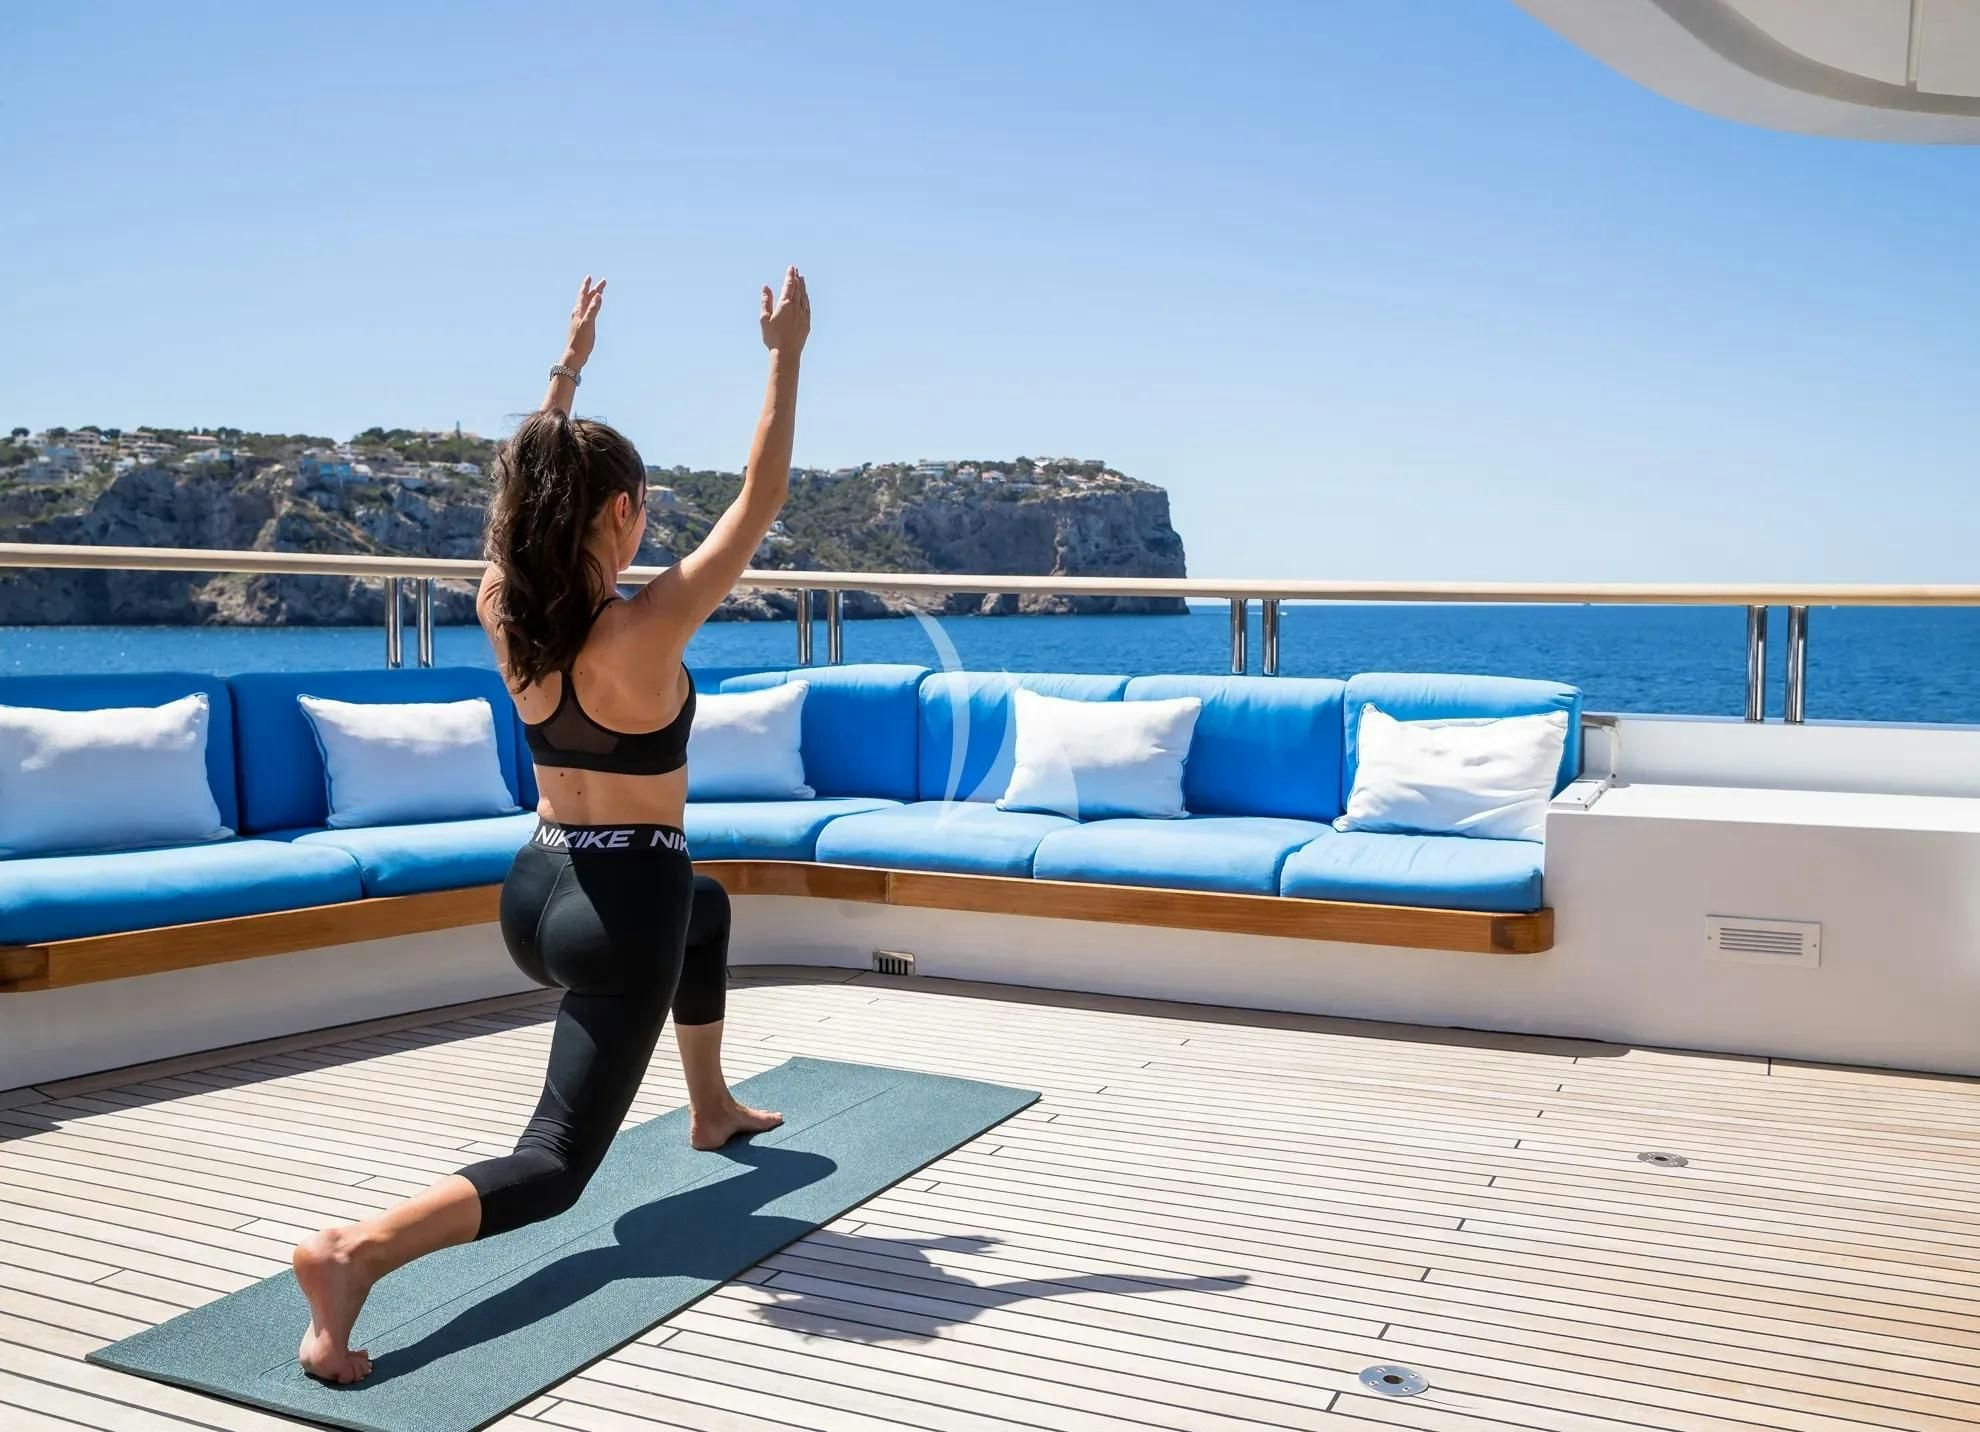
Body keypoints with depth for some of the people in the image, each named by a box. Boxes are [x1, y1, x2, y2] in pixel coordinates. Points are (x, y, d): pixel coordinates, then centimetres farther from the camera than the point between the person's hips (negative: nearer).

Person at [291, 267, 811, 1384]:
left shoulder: (506, 612, -4)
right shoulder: (648, 630, -21)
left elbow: (536, 481, 14)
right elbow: (760, 502, -15)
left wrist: (571, 362, 21)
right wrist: (787, 356, -9)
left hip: (536, 891, 8)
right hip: (617, 911, -8)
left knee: (706, 907, 37)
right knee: (558, 1163, -4)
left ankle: (713, 1109, 50)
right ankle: (357, 1251, -28)